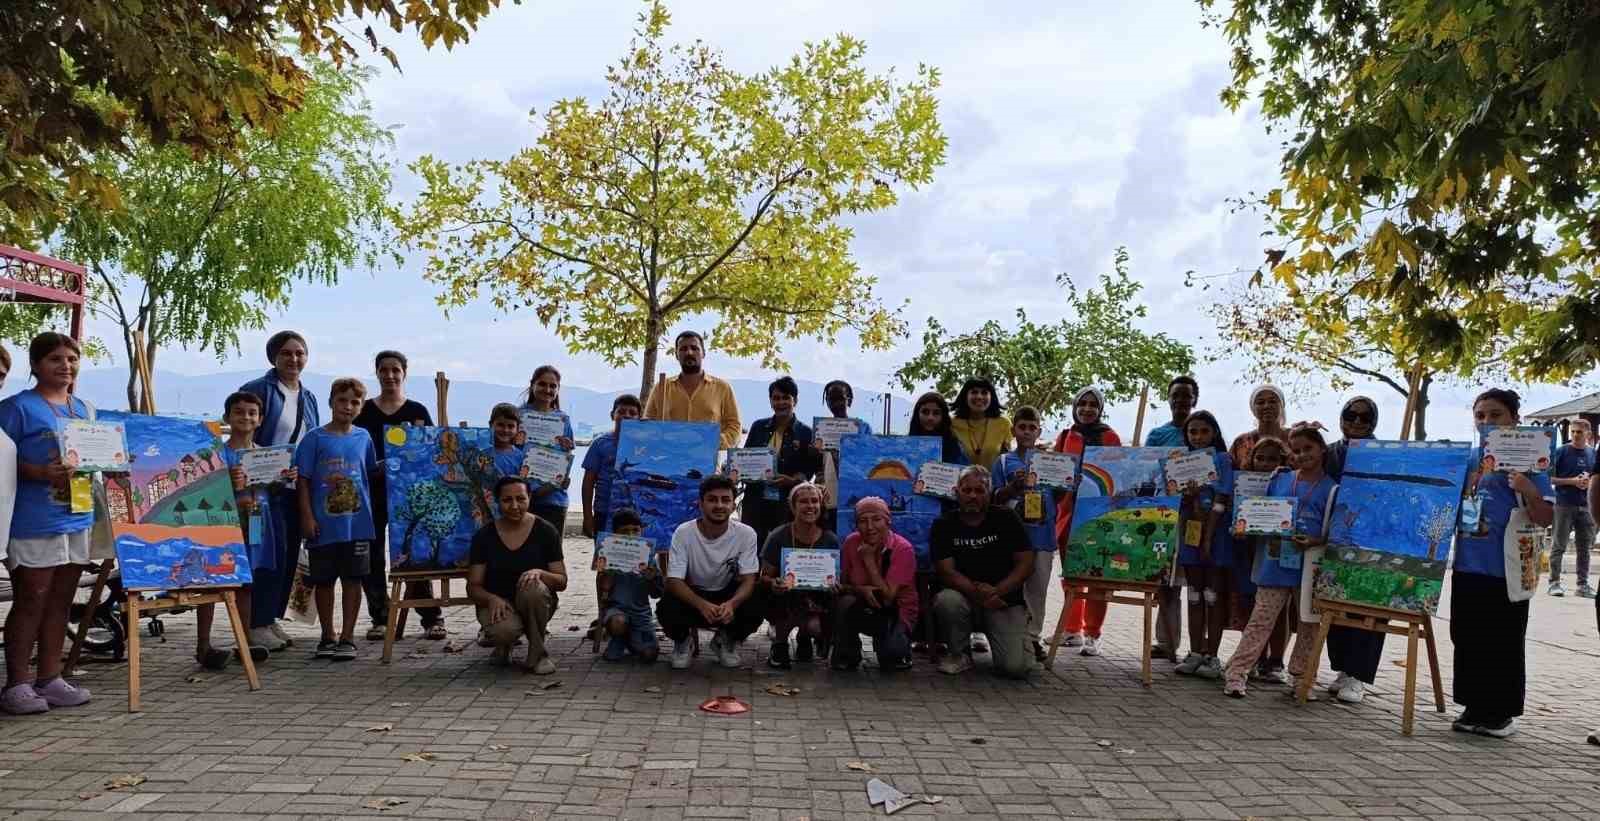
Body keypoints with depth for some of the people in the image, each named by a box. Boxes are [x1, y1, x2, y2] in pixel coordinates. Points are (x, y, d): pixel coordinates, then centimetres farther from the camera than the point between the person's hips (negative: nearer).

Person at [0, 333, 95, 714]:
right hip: (34, 522, -6)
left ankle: (49, 677, 19)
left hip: (78, 518, 6)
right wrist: (40, 473, -22)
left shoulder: (85, 410, 15)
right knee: (31, 600, -3)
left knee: (60, 601, 11)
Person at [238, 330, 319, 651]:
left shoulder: (308, 397, 15)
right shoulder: (258, 390, -5)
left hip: (298, 487, 7)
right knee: (273, 551, -11)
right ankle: (258, 624, -3)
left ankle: (273, 618, 20)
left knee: (290, 554, 9)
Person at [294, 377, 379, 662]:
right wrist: (307, 516, -8)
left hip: (357, 523, 2)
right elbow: (303, 480, -3)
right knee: (324, 580, 8)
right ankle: (327, 637, 22)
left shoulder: (363, 438, 6)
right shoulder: (314, 438, -2)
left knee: (352, 579, 4)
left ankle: (347, 637, 13)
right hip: (324, 524, -1)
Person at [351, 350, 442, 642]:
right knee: (371, 556, 3)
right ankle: (381, 618, 14)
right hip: (372, 491, 2)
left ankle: (432, 618, 3)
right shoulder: (363, 411, 9)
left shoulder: (417, 411, 7)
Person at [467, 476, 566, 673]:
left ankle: (537, 654, -12)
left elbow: (562, 582, -5)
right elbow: (473, 587, -1)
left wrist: (540, 573, -27)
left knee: (533, 588, -35)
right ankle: (504, 644, 7)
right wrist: (492, 599, -24)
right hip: (496, 603, 0)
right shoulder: (484, 536, -3)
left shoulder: (546, 531, -5)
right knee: (505, 630, -35)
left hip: (535, 604, 1)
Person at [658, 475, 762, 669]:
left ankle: (727, 642, 7)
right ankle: (683, 641, 7)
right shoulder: (684, 533, -19)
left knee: (754, 609, -30)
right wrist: (702, 605, -41)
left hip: (728, 596, 1)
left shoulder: (746, 534, -16)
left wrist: (731, 604, -41)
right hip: (692, 596, -1)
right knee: (666, 610, -33)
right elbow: (674, 581, -22)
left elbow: (748, 580, -17)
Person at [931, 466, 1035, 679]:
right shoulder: (944, 525, 0)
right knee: (946, 601, -35)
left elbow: (1026, 564, -3)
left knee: (1016, 667, -21)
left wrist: (996, 591, -16)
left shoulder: (1006, 519, 1)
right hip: (965, 600, 1)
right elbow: (947, 572, -9)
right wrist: (978, 593, -25)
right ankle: (960, 654, -6)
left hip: (1005, 601, -1)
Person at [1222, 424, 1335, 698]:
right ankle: (1236, 674, 1)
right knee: (1260, 621, 0)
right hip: (1275, 564, 1)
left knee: (1310, 624, 9)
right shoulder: (1279, 480, 8)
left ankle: (1300, 678, 23)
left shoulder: (1331, 489, 0)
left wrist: (1315, 542, -19)